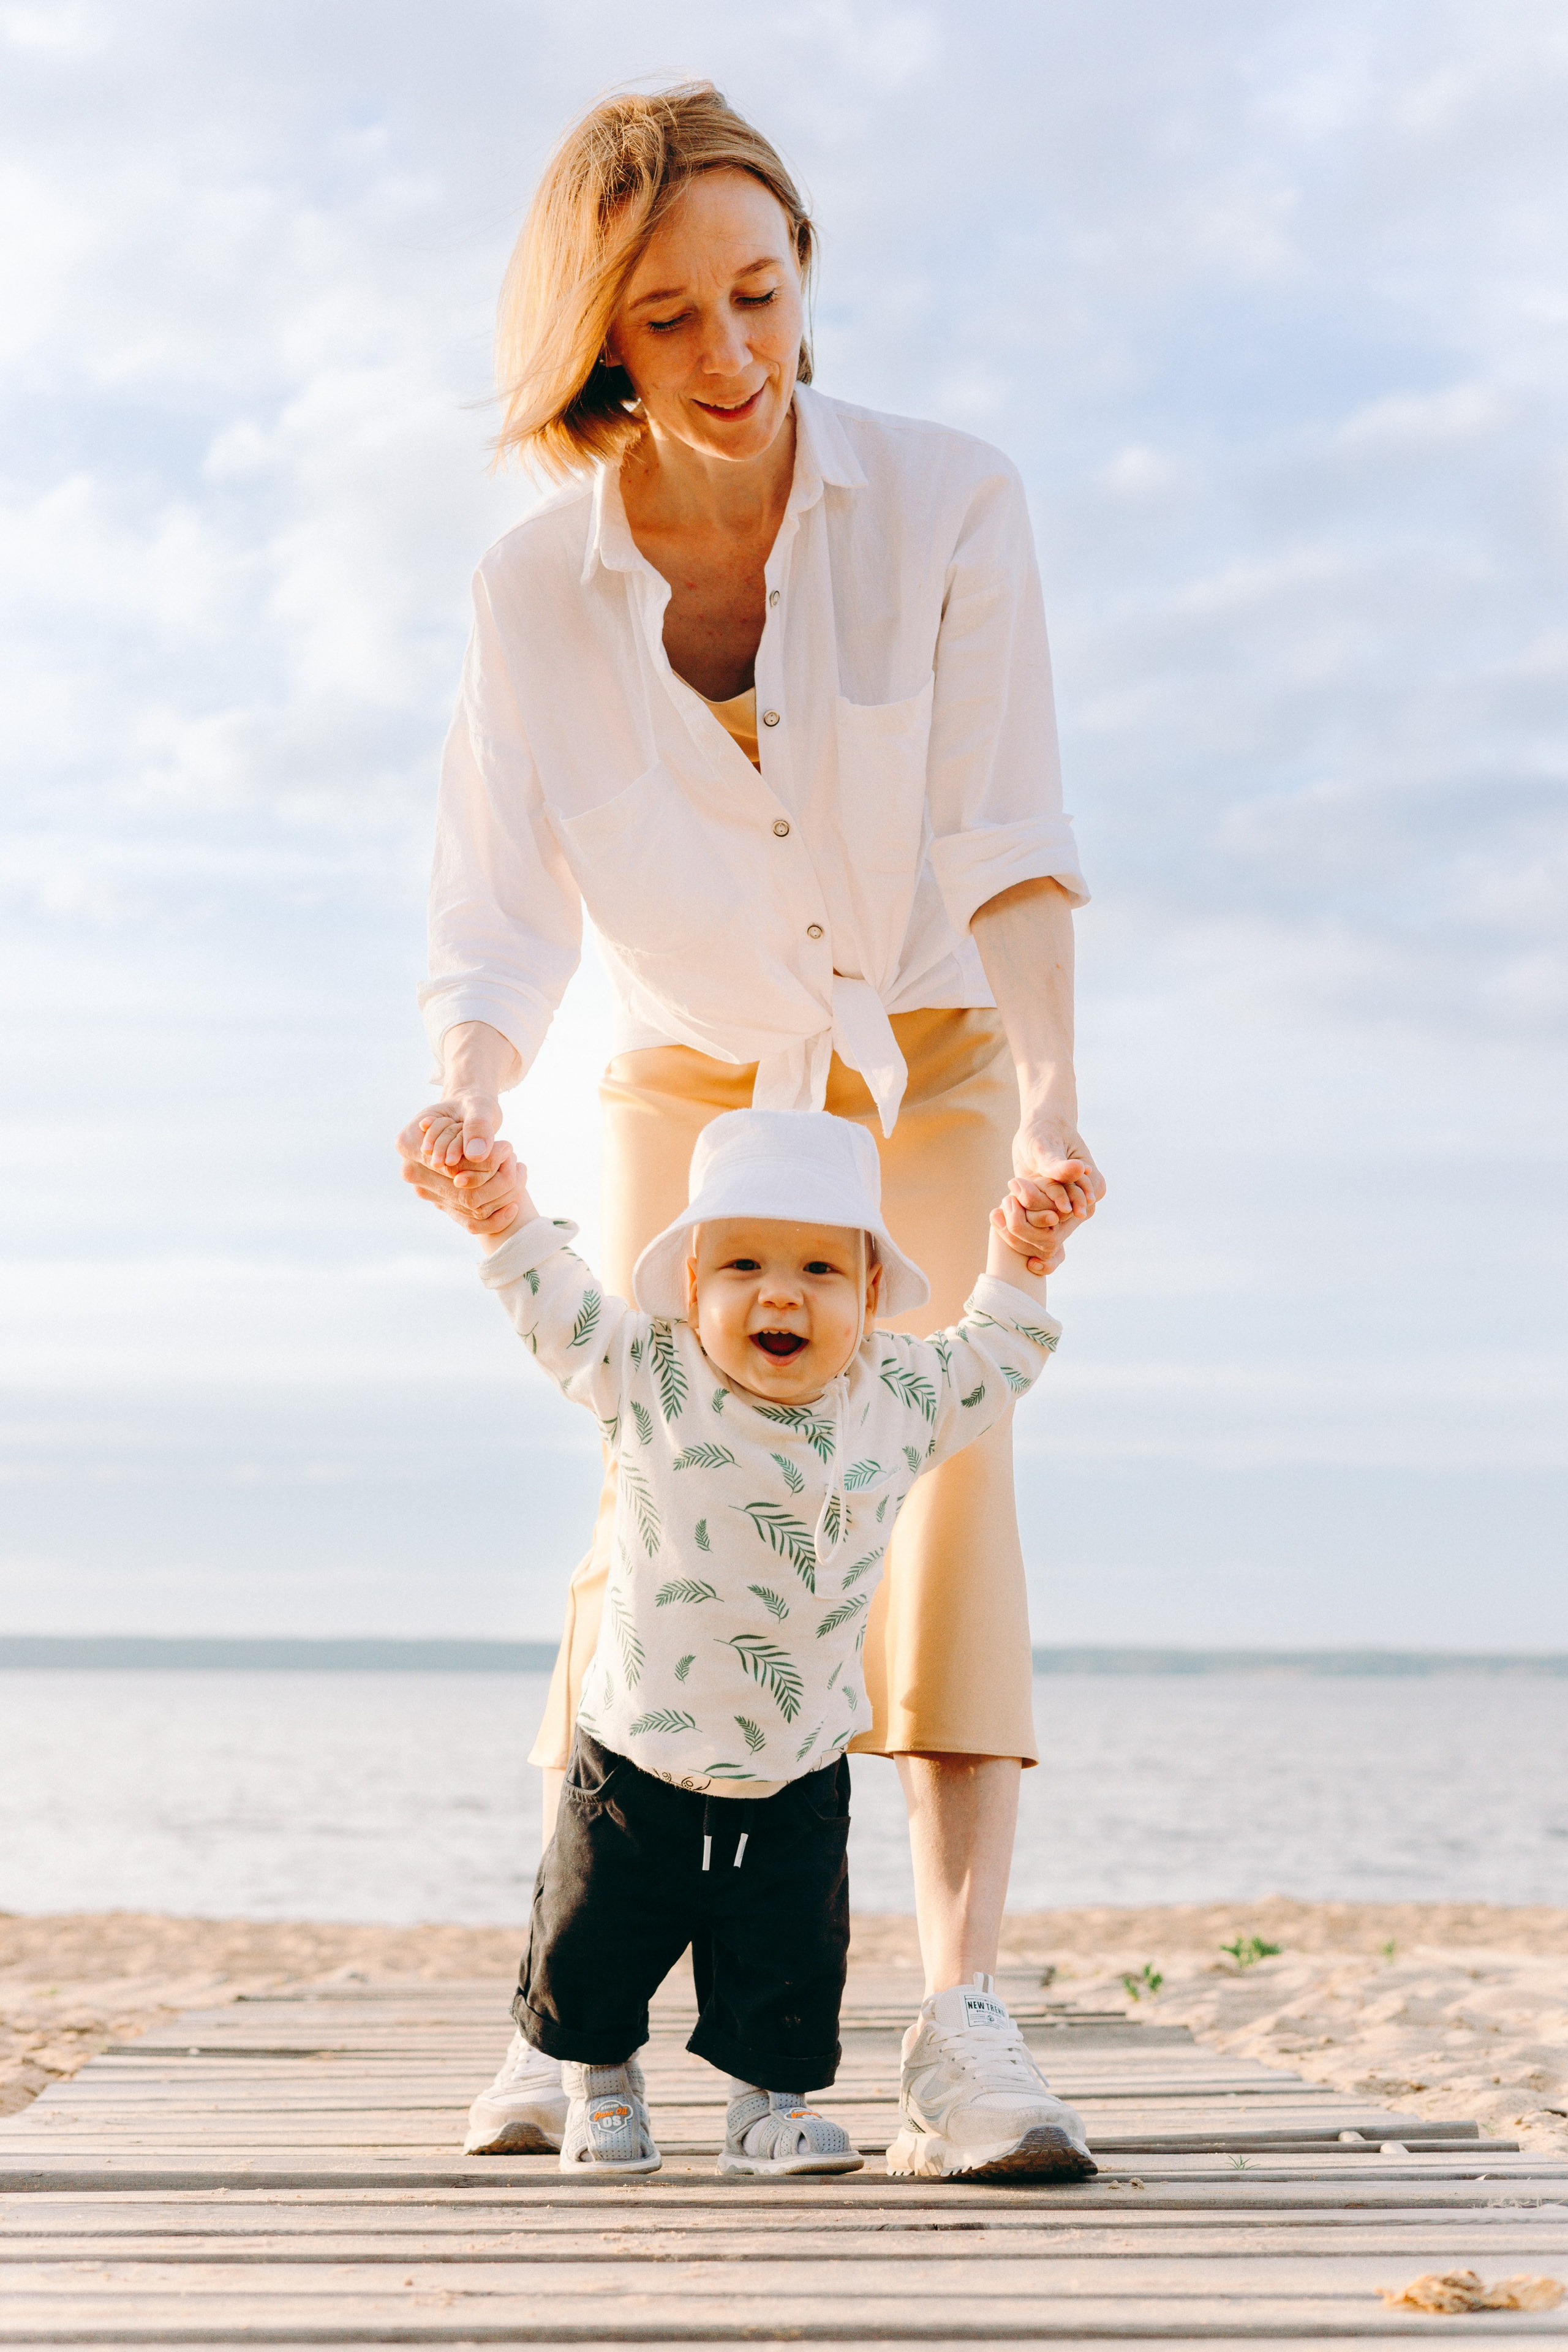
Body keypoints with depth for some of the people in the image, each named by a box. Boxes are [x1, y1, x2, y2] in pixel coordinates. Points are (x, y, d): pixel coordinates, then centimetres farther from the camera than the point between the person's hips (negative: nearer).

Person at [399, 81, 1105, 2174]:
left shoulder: (947, 508, -19)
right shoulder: (538, 589, -16)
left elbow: (1008, 842, -22)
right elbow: (502, 906, -21)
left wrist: (1049, 1095, -34)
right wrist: (470, 1105, -41)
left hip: (929, 1069, -1)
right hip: (688, 1086, 1)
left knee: (945, 1458, -17)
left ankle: (960, 2003, -23)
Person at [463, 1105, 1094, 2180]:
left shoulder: (902, 1399, -4)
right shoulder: (645, 1376, -10)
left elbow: (990, 1362, 14)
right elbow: (552, 1296, 2)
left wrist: (1017, 1265, 2)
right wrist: (502, 1210, -11)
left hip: (796, 1781, 1)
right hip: (639, 1768, -1)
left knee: (790, 1969, 7)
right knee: (589, 1955, 9)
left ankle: (772, 2096, 29)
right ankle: (600, 2084, 34)